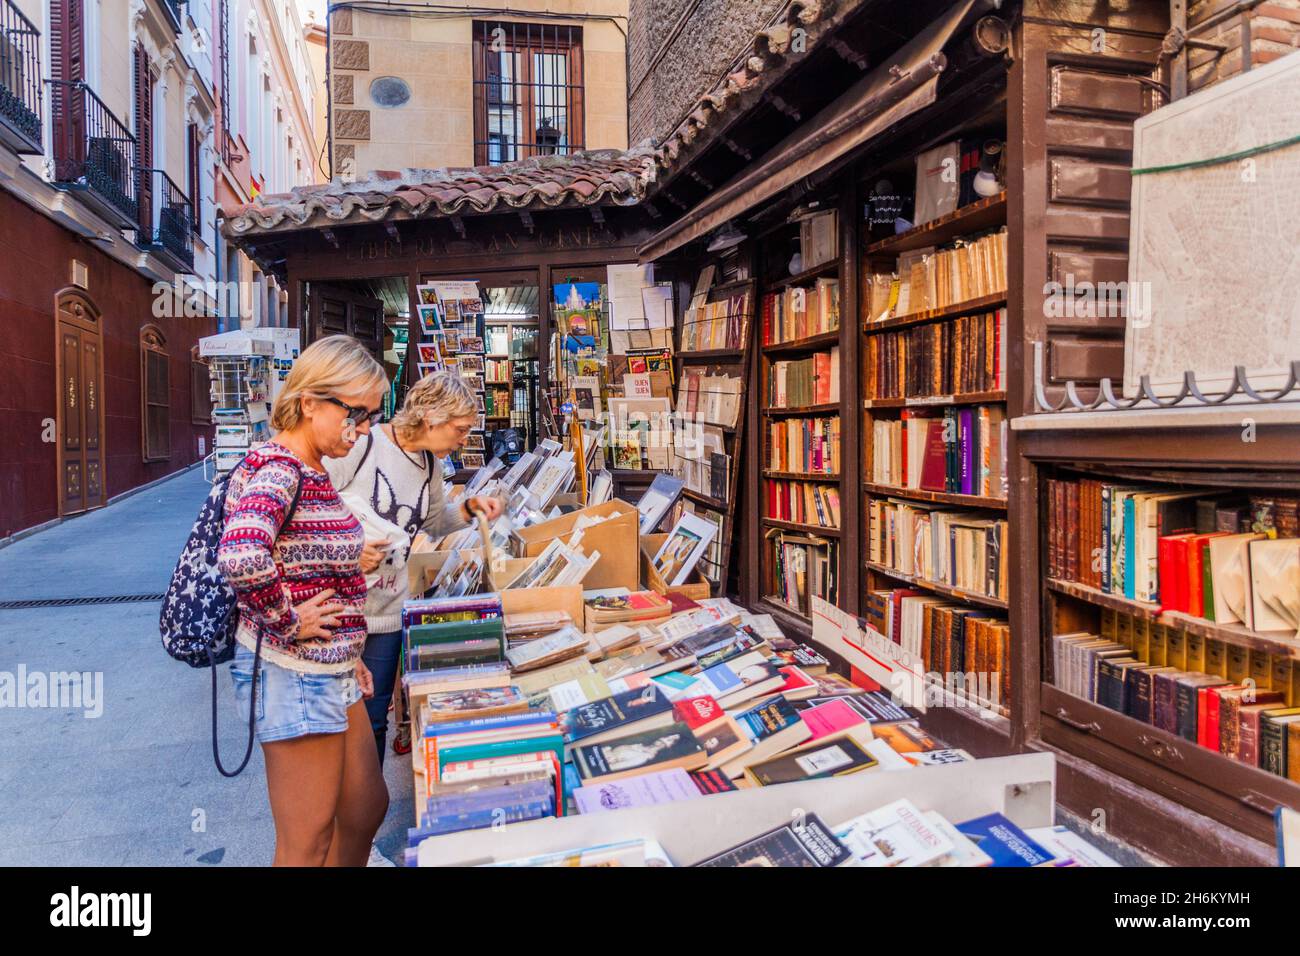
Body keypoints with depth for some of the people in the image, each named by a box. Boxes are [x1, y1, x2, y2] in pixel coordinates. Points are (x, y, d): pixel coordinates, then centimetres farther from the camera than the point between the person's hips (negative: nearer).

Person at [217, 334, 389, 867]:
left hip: (329, 672, 9)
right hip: (294, 674, -9)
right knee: (309, 844, 8)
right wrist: (289, 624, -23)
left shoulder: (309, 471, 9)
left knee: (367, 809, 21)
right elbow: (242, 558, -41)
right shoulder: (277, 470, -21)